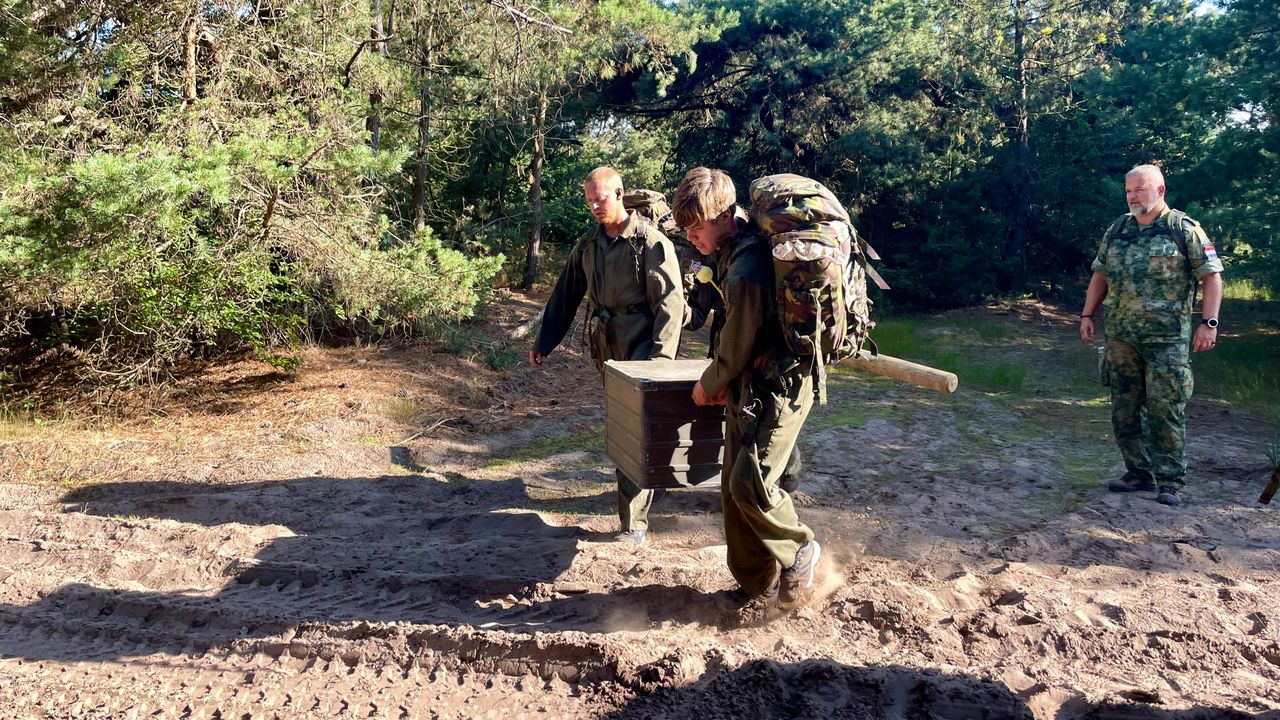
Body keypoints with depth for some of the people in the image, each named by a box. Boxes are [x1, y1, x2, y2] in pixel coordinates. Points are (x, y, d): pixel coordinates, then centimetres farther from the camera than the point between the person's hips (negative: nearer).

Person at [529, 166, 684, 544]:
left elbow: (670, 303, -15)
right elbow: (566, 295, 14)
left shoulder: (651, 242, -11)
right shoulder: (588, 243, 9)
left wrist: (660, 358, -21)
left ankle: (634, 522, -2)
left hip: (641, 352, -6)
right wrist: (544, 343, 12)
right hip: (606, 351, 6)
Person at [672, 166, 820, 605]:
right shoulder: (734, 253, 8)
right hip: (748, 387, 10)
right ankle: (756, 581, 22)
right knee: (734, 489, 10)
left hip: (777, 387, -10)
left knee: (749, 484, -14)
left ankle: (799, 550, 13)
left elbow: (736, 347, -16)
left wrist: (708, 386, 1)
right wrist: (721, 381, 7)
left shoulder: (747, 269, -24)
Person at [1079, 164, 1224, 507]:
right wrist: (1087, 315, 12)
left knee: (1166, 409, -5)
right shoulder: (1117, 231, 12)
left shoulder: (1184, 229, -2)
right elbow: (1100, 275, 19)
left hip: (1167, 338, -5)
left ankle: (1170, 481, 2)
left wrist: (1209, 322, -12)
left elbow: (1212, 276, -4)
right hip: (1121, 337, 5)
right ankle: (1139, 473, 20)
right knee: (1124, 410, 9)